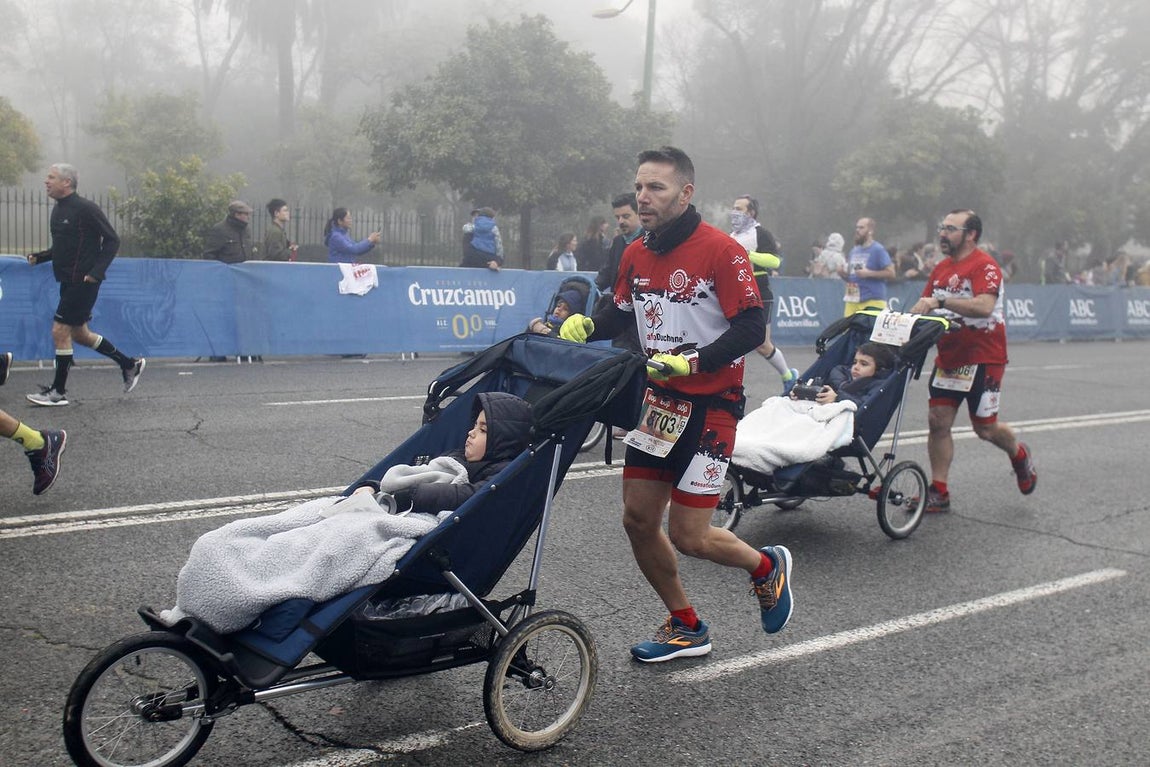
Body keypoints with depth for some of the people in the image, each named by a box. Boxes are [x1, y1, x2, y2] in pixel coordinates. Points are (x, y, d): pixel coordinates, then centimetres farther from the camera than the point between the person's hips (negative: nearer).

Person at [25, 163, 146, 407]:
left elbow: (112, 240, -13)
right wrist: (40, 257, 5)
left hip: (82, 282, -9)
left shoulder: (86, 208, -13)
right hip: (68, 282, 9)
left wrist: (97, 272, -21)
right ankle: (130, 364, 26)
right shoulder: (58, 210, 13)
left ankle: (58, 391, 5)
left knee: (60, 331, -6)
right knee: (79, 334, 14)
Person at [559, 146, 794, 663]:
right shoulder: (636, 255, 6)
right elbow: (620, 312, 19)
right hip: (659, 401, 7)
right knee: (638, 520, 6)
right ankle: (686, 628, 26)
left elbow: (751, 329, -18)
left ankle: (766, 567, 27)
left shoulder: (721, 251, -15)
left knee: (688, 536, -5)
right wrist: (584, 324, -1)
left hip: (710, 405, -7)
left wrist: (690, 361, -28)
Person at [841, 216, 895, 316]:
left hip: (872, 301, -7)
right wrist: (843, 273, 3)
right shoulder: (854, 250, 17)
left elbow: (891, 273, -9)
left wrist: (869, 273, -16)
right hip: (852, 300, 7)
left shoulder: (878, 249, -3)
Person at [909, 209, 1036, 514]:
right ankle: (938, 492, 6)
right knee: (938, 421, -1)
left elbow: (984, 306, -30)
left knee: (985, 428, 4)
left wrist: (940, 301, -36)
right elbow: (924, 306, 13)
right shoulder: (942, 268, 11)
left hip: (983, 359, -7)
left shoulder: (985, 265, -14)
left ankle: (1019, 455, 37)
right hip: (949, 357, 7)